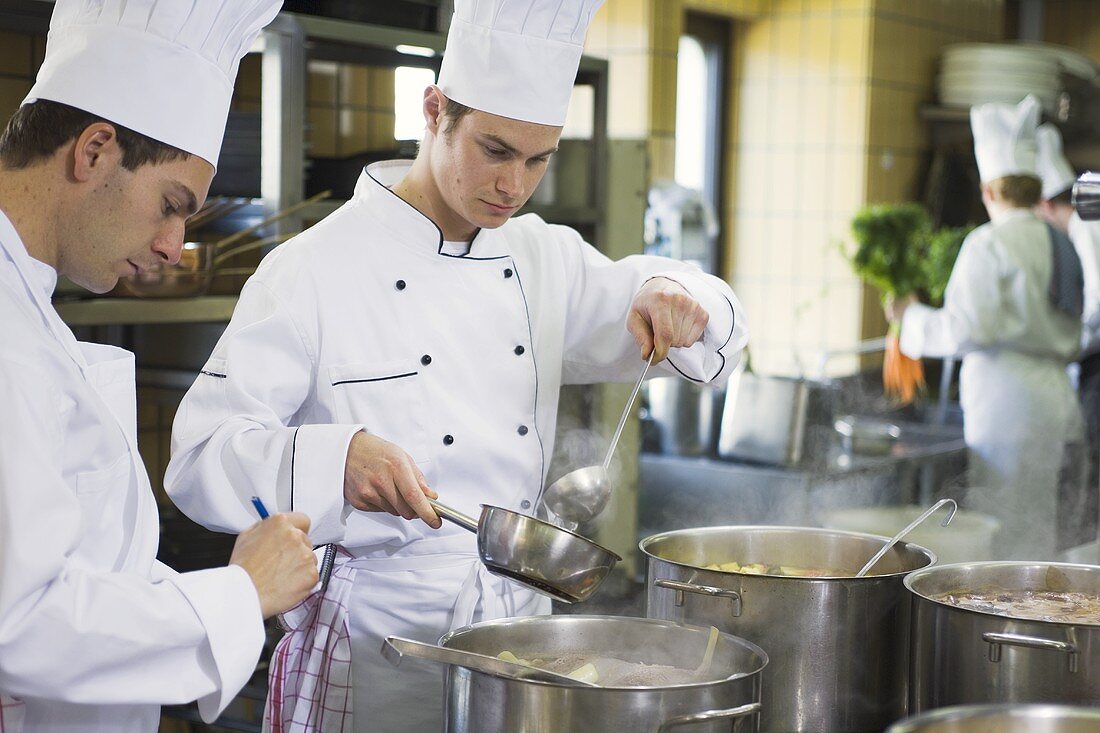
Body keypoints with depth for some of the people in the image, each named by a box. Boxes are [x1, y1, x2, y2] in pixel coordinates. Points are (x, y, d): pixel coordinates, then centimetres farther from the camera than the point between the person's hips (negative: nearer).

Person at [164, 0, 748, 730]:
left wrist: (674, 298, -13)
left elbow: (716, 339, 11)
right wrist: (335, 459, -35)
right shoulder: (313, 271, -13)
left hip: (517, 617, 6)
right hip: (373, 639, -5)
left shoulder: (541, 258, 5)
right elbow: (200, 455, -17)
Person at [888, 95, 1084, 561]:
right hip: (1052, 395, 8)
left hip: (1005, 399, -8)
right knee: (1037, 523, 14)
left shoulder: (989, 244, -11)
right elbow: (1072, 340, 18)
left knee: (997, 526, -3)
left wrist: (913, 316, -3)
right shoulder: (1061, 246, 12)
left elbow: (968, 329, -18)